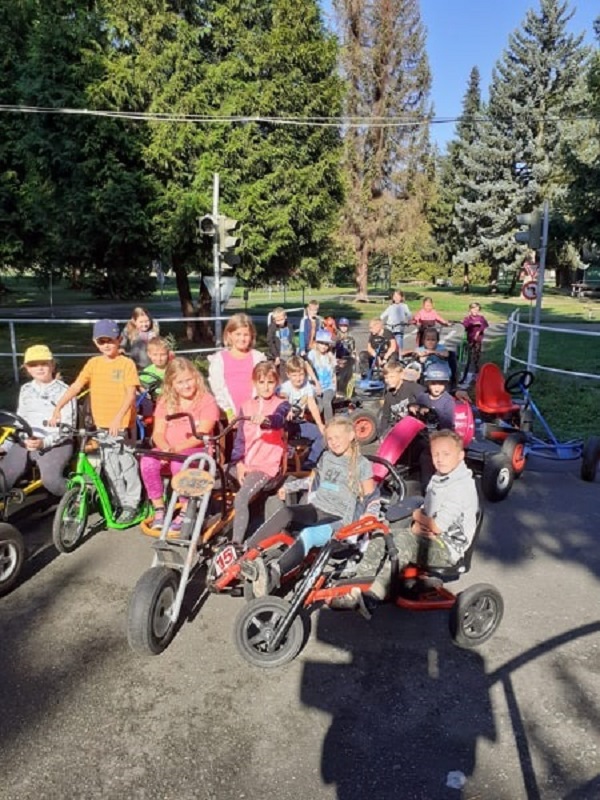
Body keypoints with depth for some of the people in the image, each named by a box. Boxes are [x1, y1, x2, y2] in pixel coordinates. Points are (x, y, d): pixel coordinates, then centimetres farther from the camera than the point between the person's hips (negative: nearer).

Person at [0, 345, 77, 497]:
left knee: (51, 480, -29)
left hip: (56, 444, -5)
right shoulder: (25, 389, 16)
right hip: (26, 442, 5)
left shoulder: (63, 390, -3)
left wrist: (44, 442, -22)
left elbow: (67, 427, -8)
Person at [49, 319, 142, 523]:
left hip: (123, 424, -5)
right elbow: (75, 387, 2)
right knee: (111, 468, 12)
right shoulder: (93, 363, 6)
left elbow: (131, 394, -16)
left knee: (128, 465, 3)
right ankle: (121, 503, 26)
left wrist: (118, 418, -28)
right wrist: (57, 409, -9)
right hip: (102, 424, 5)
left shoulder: (127, 363, -8)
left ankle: (131, 504, 16)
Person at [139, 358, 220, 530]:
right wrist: (165, 448, -19)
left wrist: (177, 448, -25)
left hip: (197, 451, -4)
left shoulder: (207, 400, -4)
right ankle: (159, 509, -11)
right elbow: (158, 433, 3)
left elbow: (201, 435, -13)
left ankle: (185, 511, -18)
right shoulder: (165, 401, 10)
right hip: (168, 450, 4)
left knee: (179, 462, -36)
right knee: (147, 461, -26)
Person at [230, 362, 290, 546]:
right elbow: (240, 437, 7)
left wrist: (264, 420, -48)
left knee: (241, 499, -25)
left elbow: (278, 419, -24)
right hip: (244, 465, 6)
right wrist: (239, 463, -6)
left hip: (267, 465, -6)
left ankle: (236, 543, -16)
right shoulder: (247, 406, 11)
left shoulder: (281, 404, 0)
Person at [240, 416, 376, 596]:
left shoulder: (362, 464, -1)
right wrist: (288, 486, 24)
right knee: (284, 513, -29)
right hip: (316, 509, 5)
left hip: (338, 519, -5)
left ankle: (273, 574, -58)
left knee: (307, 534, -37)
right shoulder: (326, 457, 15)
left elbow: (370, 498, 0)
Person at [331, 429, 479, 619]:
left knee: (401, 545, -33)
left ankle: (371, 599, -31)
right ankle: (355, 591, -6)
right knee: (379, 542, -6)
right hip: (426, 535, 9)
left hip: (447, 547, -9)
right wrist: (417, 525, -6)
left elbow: (438, 526, -22)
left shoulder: (462, 486, -20)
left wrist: (418, 516, -3)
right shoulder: (439, 477, 11)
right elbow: (424, 511, 17)